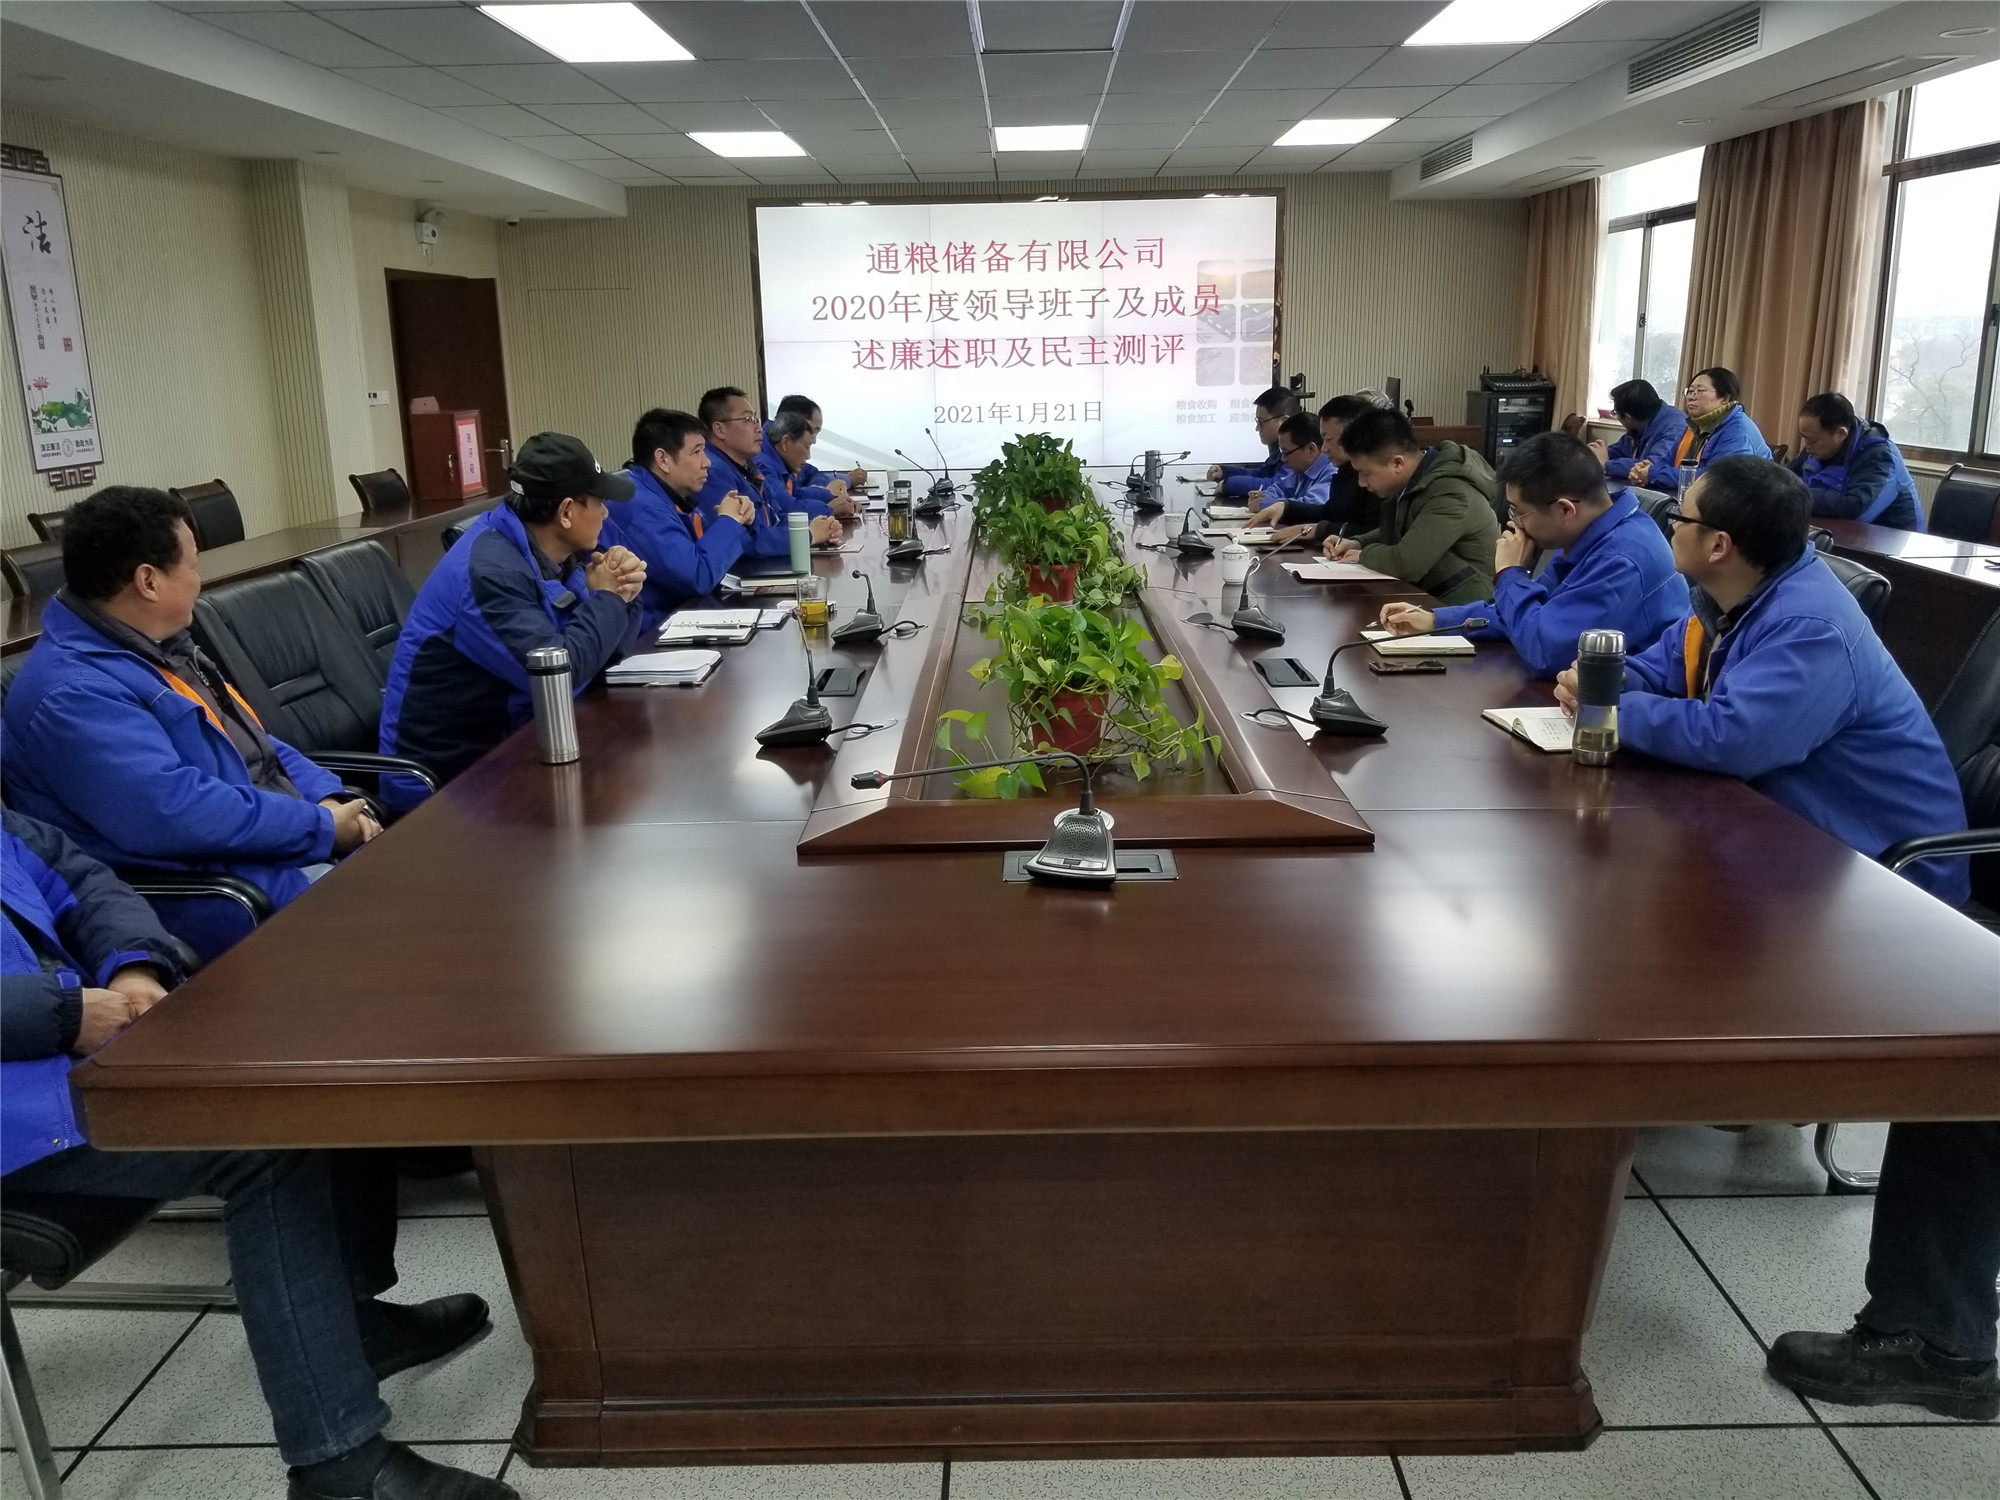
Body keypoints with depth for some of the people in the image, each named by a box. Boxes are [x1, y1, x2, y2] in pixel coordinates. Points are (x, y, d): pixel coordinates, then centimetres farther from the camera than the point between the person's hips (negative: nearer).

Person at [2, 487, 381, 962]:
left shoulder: (156, 646, 13)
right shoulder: (73, 693, -19)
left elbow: (254, 746, 18)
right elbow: (173, 813, -28)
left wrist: (329, 799, 0)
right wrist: (323, 826, -21)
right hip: (212, 893, -10)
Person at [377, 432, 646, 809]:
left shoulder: (553, 553, 3)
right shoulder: (490, 570, -24)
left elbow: (606, 649, 7)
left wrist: (622, 592, -12)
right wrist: (607, 598, -16)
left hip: (508, 738, 8)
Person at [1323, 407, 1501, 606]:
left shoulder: (1450, 493, -24)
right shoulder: (1411, 481, 4)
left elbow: (1405, 563, -31)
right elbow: (1396, 534, 22)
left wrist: (1364, 554, -12)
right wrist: (1358, 544, 3)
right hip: (1434, 597, 8)